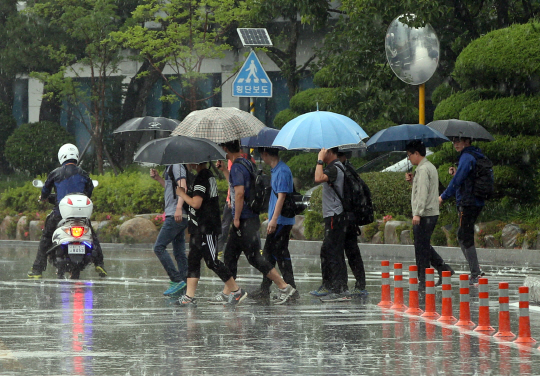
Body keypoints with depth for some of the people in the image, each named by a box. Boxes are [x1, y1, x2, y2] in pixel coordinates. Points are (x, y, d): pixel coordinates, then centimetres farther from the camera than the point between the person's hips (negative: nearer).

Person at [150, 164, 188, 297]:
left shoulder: (177, 166, -10)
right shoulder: (170, 167, 19)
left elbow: (183, 186, -22)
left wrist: (179, 208, -32)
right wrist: (158, 178, 19)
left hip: (176, 216, -10)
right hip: (178, 217, 10)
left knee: (159, 247, -11)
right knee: (179, 252, 8)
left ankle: (177, 280, -14)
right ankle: (184, 287, 7)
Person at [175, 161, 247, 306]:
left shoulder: (201, 179, -18)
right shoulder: (209, 176, 13)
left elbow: (196, 203, -24)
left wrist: (182, 194, -7)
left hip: (206, 228, -10)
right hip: (200, 228, 10)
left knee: (212, 262, -5)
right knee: (193, 260, 8)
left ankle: (236, 291, 3)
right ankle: (189, 296, 6)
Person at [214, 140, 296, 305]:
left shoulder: (237, 167, -16)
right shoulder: (247, 164, 14)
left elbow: (239, 192, -26)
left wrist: (237, 218, -20)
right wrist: (224, 170, 28)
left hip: (245, 220, -10)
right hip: (248, 219, 10)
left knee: (255, 257, -7)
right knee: (230, 255, 12)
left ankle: (284, 286, -5)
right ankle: (227, 292, 14)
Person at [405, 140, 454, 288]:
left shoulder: (423, 169, -14)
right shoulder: (430, 167, 18)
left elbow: (423, 192, -21)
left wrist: (417, 213, -24)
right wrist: (412, 180, 12)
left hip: (424, 214, -10)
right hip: (432, 213, 10)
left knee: (421, 247, -6)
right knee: (424, 246, 17)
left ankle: (423, 280, -4)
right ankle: (443, 268, 13)